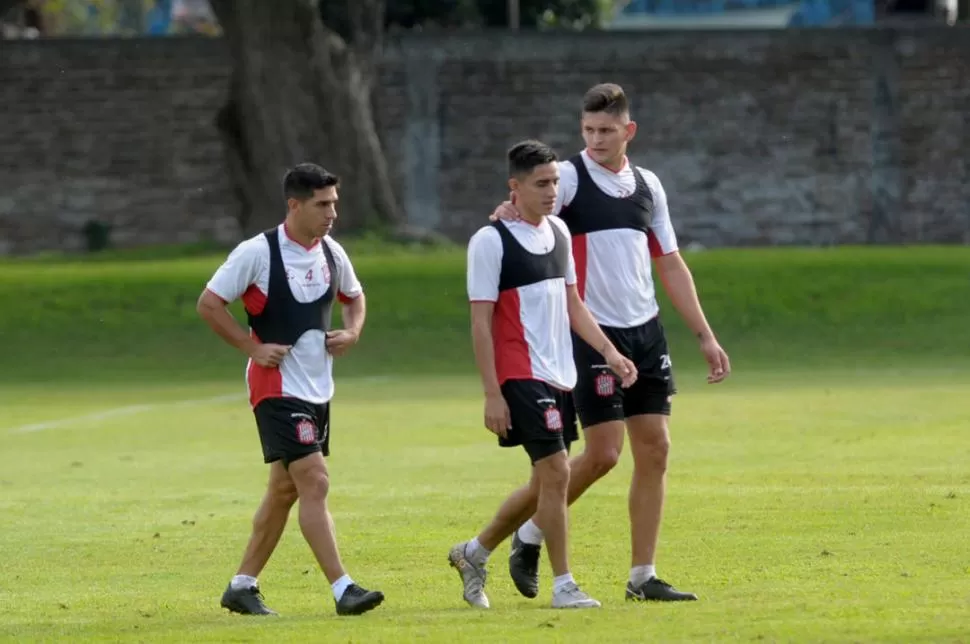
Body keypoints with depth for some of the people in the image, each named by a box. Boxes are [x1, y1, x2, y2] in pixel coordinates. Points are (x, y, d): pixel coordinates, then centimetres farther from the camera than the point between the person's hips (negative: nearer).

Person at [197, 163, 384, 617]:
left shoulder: (332, 254, 6)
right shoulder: (258, 253, -14)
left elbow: (353, 297, 24)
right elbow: (209, 304, -10)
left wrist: (352, 332, 4)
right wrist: (253, 347, -14)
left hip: (318, 389, 8)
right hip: (277, 387, -8)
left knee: (285, 489, 11)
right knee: (314, 482, -15)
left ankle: (242, 585, 21)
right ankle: (343, 590, -18)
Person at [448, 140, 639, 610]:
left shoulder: (558, 232, 11)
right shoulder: (491, 241, -10)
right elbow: (480, 323, -11)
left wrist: (610, 352, 9)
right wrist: (492, 394, -15)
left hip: (560, 376, 8)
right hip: (521, 377, -8)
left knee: (546, 482, 10)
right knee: (556, 471, -13)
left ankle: (474, 553, 27)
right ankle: (563, 585, -5)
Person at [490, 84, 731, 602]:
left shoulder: (647, 185, 11)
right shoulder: (569, 177, -7)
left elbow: (671, 266, 16)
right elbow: (529, 207, -25)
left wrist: (705, 335, 13)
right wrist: (510, 211, -50)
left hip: (645, 331, 6)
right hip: (593, 334, -6)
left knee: (654, 449, 1)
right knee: (602, 454, -9)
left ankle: (642, 576, 7)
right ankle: (530, 534, 14)